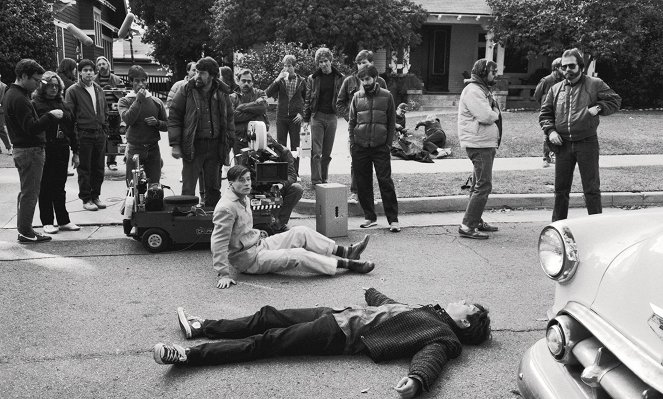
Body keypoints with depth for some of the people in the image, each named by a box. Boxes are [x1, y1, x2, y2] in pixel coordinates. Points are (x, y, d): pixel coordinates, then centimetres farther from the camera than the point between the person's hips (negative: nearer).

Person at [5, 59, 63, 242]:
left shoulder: (11, 94, 14)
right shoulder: (19, 99, -19)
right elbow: (31, 127, -25)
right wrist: (50, 115, -22)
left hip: (21, 149, 10)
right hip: (30, 150, -10)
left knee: (26, 192, 17)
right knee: (30, 193, -2)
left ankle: (23, 229, 24)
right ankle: (25, 232, 6)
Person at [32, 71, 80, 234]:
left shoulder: (63, 104, 13)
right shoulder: (35, 104, -3)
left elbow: (71, 128, 14)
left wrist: (75, 152, 12)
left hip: (62, 150, 5)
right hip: (44, 151, -4)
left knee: (60, 186, 10)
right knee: (45, 187, 5)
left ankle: (63, 220, 17)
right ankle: (47, 222, 13)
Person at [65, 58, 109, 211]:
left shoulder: (99, 90, 13)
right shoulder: (73, 91, -4)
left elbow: (105, 111, 18)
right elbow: (69, 114, -6)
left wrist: (104, 129, 10)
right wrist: (74, 133, -11)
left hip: (100, 134, 5)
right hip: (83, 134, -5)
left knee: (99, 168, 9)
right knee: (84, 169, 2)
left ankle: (95, 196, 21)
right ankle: (86, 199, 10)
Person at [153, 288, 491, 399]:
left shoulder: (444, 337, -7)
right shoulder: (427, 311, 17)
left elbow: (428, 360, -29)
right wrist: (372, 294, 52)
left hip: (342, 333, -8)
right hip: (343, 313, 8)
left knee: (267, 341, -13)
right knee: (269, 316, 9)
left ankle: (188, 355, -10)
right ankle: (200, 328, 21)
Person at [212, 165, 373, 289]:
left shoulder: (243, 198, 9)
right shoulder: (226, 208, -23)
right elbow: (218, 242, -26)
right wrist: (223, 274, -28)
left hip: (259, 244, 10)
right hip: (248, 259, -10)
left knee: (300, 232, 0)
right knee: (297, 255, -21)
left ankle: (345, 252, 3)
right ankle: (348, 264, -14)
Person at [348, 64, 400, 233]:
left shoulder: (386, 96, 3)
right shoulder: (357, 97, 7)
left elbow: (392, 122, 5)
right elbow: (351, 122, 11)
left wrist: (389, 143, -3)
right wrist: (352, 143, 2)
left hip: (381, 147, -3)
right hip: (360, 148, 3)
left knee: (386, 182, -5)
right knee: (363, 184, 6)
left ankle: (393, 219, -2)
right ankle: (370, 217, 18)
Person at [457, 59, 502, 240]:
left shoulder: (484, 90, 20)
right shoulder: (473, 91, -14)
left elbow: (492, 114, 17)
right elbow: (485, 116, -23)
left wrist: (493, 113, -4)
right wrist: (495, 113, -4)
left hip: (487, 143, 11)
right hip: (478, 145, -11)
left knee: (479, 185, 17)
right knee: (483, 186, -13)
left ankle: (476, 221, 27)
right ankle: (467, 226, -12)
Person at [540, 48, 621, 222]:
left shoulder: (595, 84, 1)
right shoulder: (555, 89, 11)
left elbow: (615, 100, 5)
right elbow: (545, 113, 14)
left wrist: (599, 107, -12)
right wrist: (550, 130, -3)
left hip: (587, 143, -3)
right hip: (562, 144, 4)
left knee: (591, 188, 1)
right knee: (561, 188, 10)